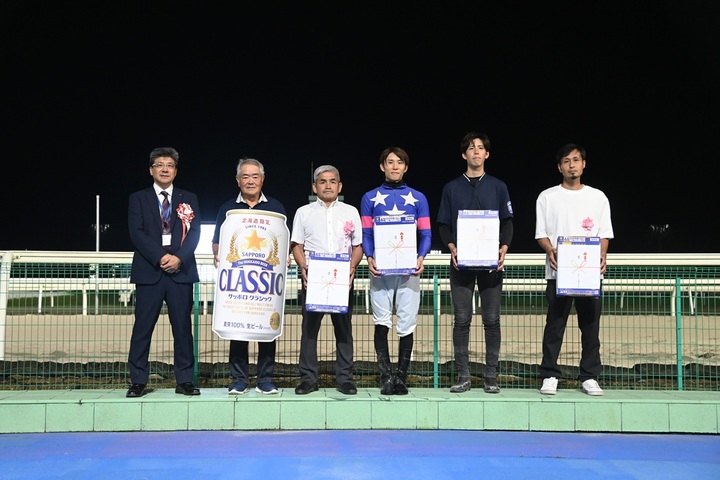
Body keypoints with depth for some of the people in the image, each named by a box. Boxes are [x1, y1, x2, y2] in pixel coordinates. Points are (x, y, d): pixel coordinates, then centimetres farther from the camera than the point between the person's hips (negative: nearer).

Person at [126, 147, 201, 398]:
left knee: (183, 326, 3)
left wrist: (179, 257, -12)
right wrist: (160, 257, -14)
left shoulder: (189, 199, 13)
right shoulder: (138, 198, 10)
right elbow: (137, 233, -1)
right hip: (149, 271, -1)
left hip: (181, 270, 1)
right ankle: (138, 381, 7)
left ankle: (184, 381, 9)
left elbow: (195, 231, 3)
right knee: (143, 327, 0)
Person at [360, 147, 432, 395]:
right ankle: (386, 377, 3)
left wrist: (421, 258, -11)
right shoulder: (370, 198, 11)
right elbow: (365, 234, 7)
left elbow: (426, 234, 8)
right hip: (380, 269, 0)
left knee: (406, 325, 1)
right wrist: (369, 258, -11)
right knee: (381, 323, -4)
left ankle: (401, 377, 11)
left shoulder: (418, 198, 12)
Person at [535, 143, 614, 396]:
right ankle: (549, 376, 4)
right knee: (554, 324, -3)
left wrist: (602, 255, -8)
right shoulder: (547, 197, 8)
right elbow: (541, 233, 6)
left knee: (590, 325, 3)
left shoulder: (597, 197, 13)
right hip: (558, 271, -1)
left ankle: (589, 377, 11)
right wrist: (550, 251, -14)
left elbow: (604, 233, 11)